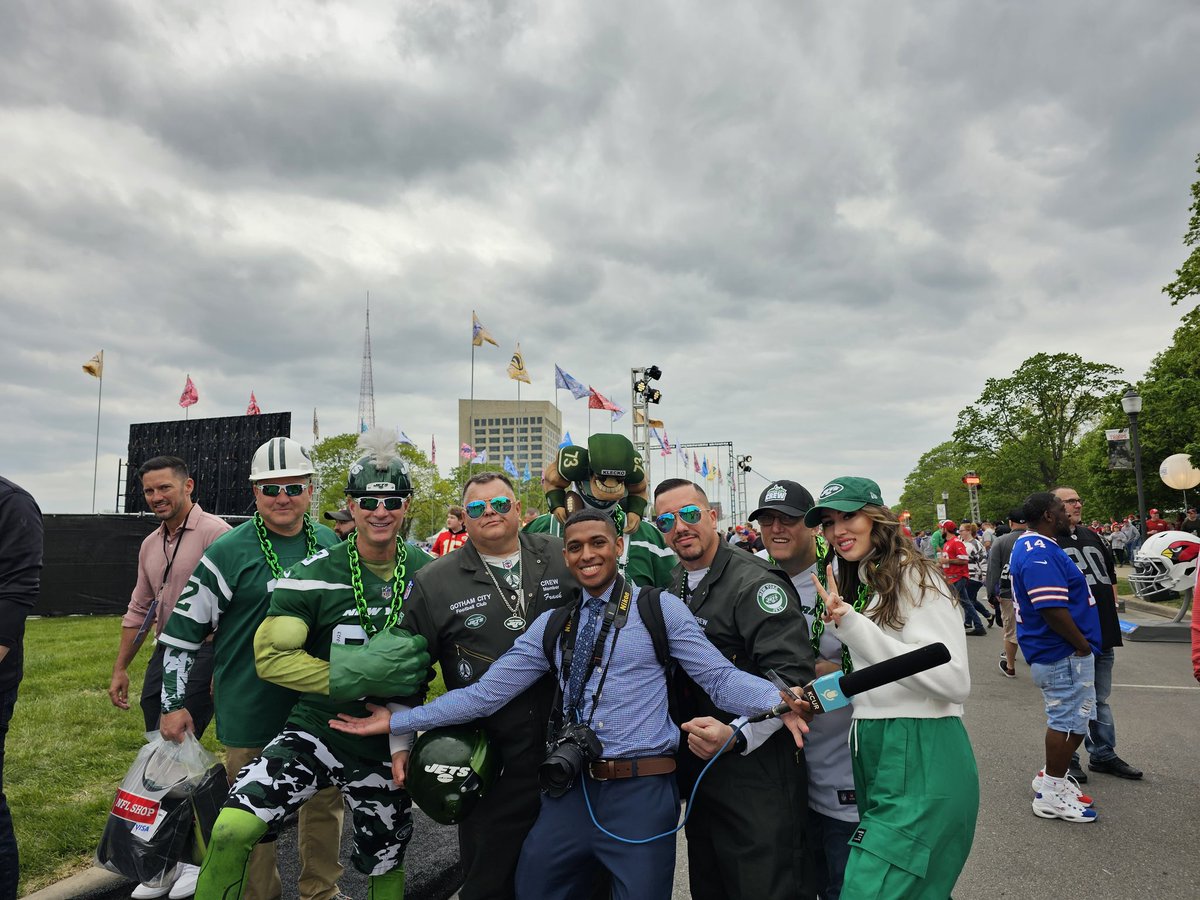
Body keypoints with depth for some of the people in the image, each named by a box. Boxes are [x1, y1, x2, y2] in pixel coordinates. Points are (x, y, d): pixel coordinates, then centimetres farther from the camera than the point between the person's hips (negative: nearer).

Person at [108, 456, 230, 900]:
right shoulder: (150, 545, 14)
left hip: (204, 655, -8)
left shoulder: (214, 532, -13)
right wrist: (120, 668, 20)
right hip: (164, 654, 8)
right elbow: (139, 611, 22)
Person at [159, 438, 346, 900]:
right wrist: (173, 705, -3)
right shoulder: (227, 553, -10)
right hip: (251, 712, -4)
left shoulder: (332, 545, 3)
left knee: (326, 802, 16)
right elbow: (183, 629, -4)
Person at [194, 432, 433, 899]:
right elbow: (271, 657, -15)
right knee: (232, 829, -21)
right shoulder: (313, 575, -12)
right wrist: (357, 676, -24)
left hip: (383, 750, 2)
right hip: (313, 733, -2)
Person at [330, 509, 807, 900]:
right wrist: (399, 721, 3)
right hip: (570, 790, 4)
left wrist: (782, 703, -26)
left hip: (641, 792, -4)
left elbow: (720, 677, -8)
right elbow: (486, 692, 6)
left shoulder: (660, 608, -3)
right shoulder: (551, 624, 7)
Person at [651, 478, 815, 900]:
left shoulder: (755, 583, -17)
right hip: (698, 769, 8)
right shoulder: (672, 586, 8)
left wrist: (736, 734, -31)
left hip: (757, 774, -8)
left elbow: (792, 676, -23)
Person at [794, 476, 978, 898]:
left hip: (920, 763, -8)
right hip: (875, 757, 8)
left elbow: (955, 681, -18)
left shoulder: (914, 576, -9)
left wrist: (854, 627, -22)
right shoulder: (862, 586, 17)